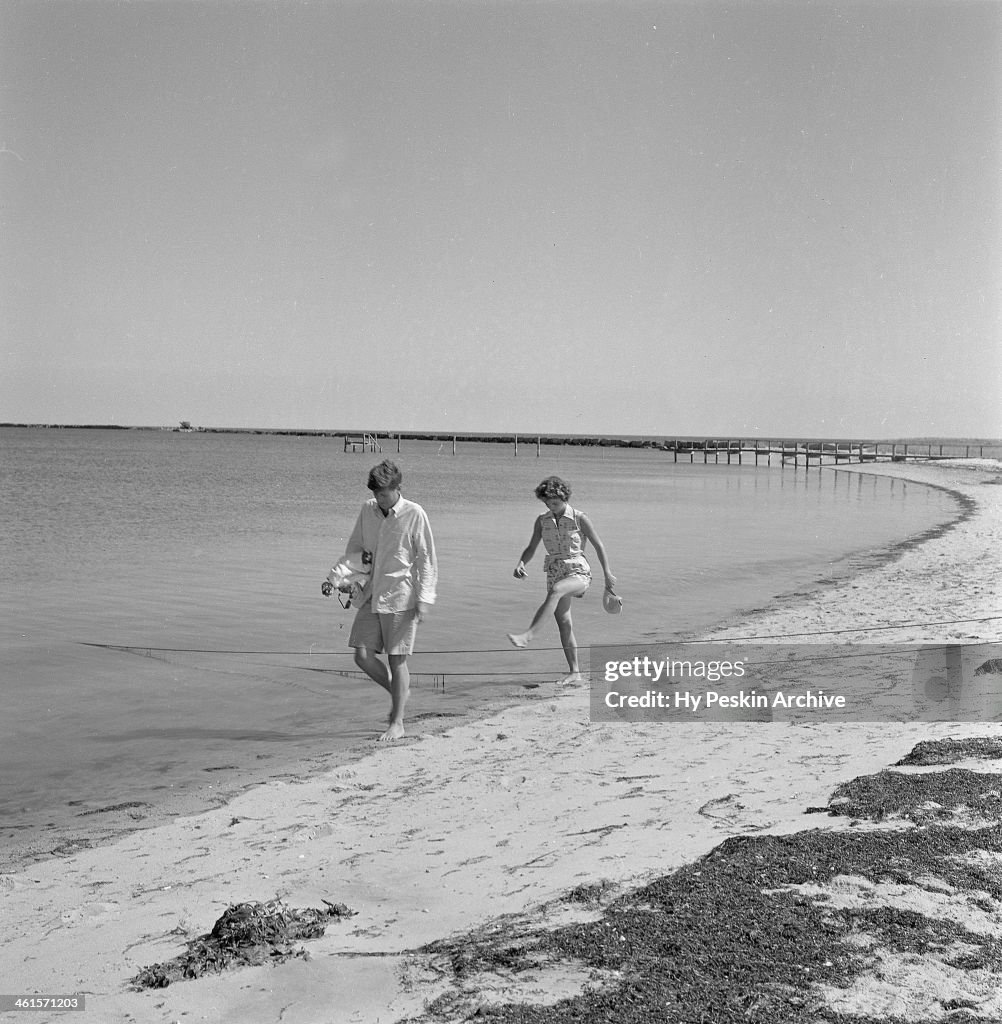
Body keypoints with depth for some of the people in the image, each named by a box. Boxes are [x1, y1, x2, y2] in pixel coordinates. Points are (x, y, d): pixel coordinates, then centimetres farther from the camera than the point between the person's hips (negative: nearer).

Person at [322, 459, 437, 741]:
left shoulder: (414, 514, -8)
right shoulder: (367, 510, 6)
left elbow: (427, 560, -5)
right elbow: (353, 549, 15)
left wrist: (424, 599, -11)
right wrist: (335, 577, 0)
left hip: (400, 597, -5)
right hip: (370, 594, 5)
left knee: (397, 660, 0)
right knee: (363, 656, 0)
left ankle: (397, 724, 12)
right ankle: (398, 692, 27)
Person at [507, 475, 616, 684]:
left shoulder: (579, 518, -5)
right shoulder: (542, 521, 6)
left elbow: (599, 546, 2)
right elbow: (531, 548, 11)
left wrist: (608, 574, 3)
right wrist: (521, 563, -10)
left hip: (578, 571, -5)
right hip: (555, 571, 5)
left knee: (555, 591, -36)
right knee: (564, 624, 1)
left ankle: (528, 635, -46)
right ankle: (574, 673, 8)